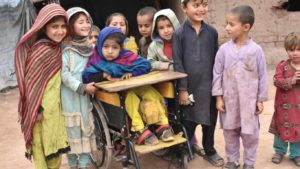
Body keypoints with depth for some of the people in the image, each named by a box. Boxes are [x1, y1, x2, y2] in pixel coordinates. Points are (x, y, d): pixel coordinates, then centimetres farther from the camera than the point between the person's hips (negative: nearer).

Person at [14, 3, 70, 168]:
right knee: (43, 146, 6)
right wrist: (37, 110, -16)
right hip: (42, 108, -7)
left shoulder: (59, 48, 4)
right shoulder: (41, 51, -18)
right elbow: (32, 82, -17)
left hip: (56, 106, 7)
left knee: (54, 144, 18)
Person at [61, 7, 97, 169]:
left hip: (85, 96, 6)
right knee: (72, 133, 3)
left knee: (86, 131, 9)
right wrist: (82, 87, -22)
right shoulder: (66, 48, -11)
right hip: (70, 95, -6)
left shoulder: (90, 47, 9)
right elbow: (63, 73, -17)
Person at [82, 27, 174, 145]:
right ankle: (140, 131, -36)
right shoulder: (97, 60, -6)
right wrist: (104, 75, -21)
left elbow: (145, 65, -5)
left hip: (136, 85, 3)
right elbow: (86, 76, -12)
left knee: (150, 93, -22)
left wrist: (132, 73, -19)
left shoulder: (127, 57, -6)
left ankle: (163, 126, -19)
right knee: (130, 97, -33)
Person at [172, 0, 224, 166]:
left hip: (209, 86, 3)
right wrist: (182, 89, -10)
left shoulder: (212, 32, 1)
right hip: (189, 87, -3)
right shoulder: (179, 33, -7)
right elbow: (177, 63, -8)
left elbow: (216, 60, 6)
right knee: (189, 120, 10)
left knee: (210, 119, 13)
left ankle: (209, 150, 34)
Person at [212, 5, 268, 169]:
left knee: (250, 133, 9)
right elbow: (217, 73, -1)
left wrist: (261, 99, 0)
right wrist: (218, 97, -2)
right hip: (229, 100, 2)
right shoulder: (224, 49, -5)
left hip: (249, 101, -2)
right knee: (230, 132, 14)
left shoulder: (256, 50, -9)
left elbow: (262, 76, -3)